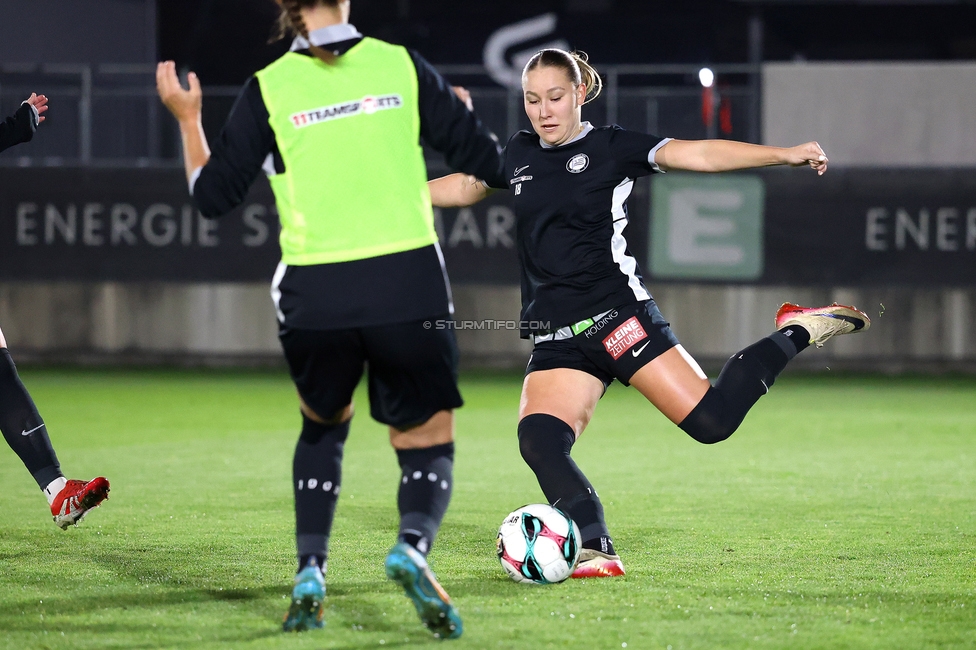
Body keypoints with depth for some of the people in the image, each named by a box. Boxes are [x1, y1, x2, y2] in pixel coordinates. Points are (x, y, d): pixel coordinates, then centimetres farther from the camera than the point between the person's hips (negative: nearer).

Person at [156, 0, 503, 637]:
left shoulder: (267, 89, 2)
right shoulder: (401, 65, 3)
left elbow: (213, 194, 8)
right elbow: (486, 159, 7)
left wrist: (187, 118, 22)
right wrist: (461, 116, 29)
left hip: (316, 295, 1)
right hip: (409, 284, -1)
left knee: (324, 424, 27)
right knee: (428, 443, 8)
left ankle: (310, 570, 11)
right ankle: (413, 545, -25)